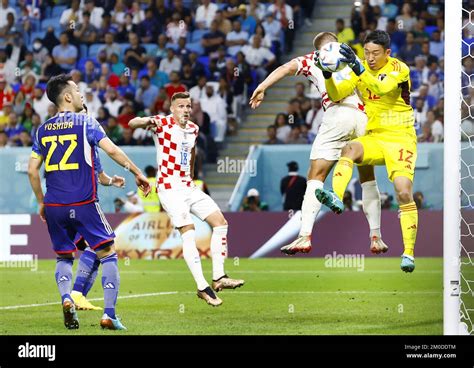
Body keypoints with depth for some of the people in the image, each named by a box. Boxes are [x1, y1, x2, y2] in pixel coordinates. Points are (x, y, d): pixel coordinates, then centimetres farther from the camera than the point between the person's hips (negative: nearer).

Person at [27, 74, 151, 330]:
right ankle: (109, 315, -7)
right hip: (84, 204, -4)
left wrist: (41, 203, 20)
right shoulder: (85, 123, -1)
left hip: (54, 206, 4)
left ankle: (66, 299, -8)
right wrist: (137, 173, -4)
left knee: (64, 258, 20)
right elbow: (111, 150, -12)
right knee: (108, 255, 3)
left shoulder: (43, 130, 11)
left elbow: (32, 170, 10)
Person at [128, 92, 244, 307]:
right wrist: (148, 121, -45)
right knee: (188, 232, -18)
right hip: (169, 187, -8)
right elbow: (132, 124, -24)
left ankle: (219, 277, 3)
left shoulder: (193, 129, 12)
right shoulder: (163, 124, -8)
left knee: (220, 222, 1)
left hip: (188, 186, 8)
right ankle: (202, 287, -18)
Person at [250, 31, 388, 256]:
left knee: (316, 176, -2)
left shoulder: (314, 59, 19)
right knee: (368, 178, 17)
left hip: (337, 114, -3)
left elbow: (288, 67, 3)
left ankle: (305, 236, -14)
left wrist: (262, 87, -3)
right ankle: (376, 238, 12)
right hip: (365, 117, 3)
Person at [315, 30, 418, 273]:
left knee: (404, 193, -15)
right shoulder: (362, 69, 5)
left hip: (400, 138, -4)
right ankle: (336, 199, -50)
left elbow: (381, 88, -31)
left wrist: (358, 68, -45)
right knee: (349, 149, -30)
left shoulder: (399, 69, -10)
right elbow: (336, 95, -2)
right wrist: (328, 76, -23)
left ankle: (408, 253, -6)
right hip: (374, 138, 4)